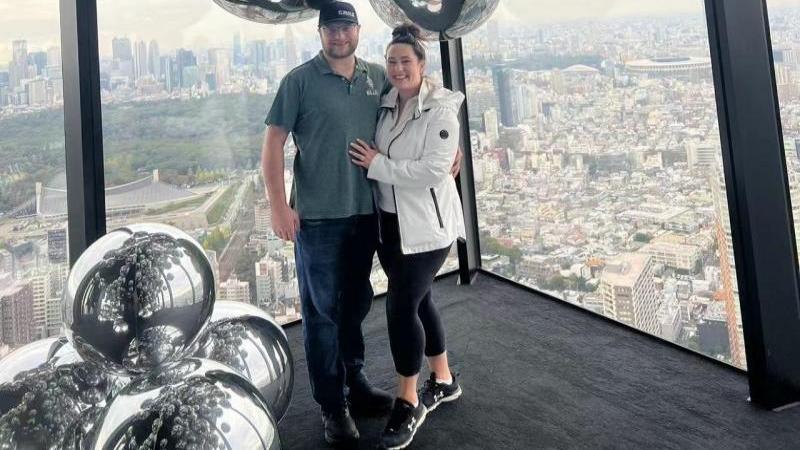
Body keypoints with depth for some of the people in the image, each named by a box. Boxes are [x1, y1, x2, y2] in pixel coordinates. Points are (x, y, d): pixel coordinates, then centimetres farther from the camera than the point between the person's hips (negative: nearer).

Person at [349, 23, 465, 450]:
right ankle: (443, 380, 35)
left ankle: (408, 402, 12)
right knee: (417, 301, 15)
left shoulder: (440, 110, -12)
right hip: (389, 221, 7)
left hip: (426, 225, -7)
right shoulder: (385, 105, 8)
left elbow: (433, 170, -22)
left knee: (401, 306, -7)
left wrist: (377, 164, -18)